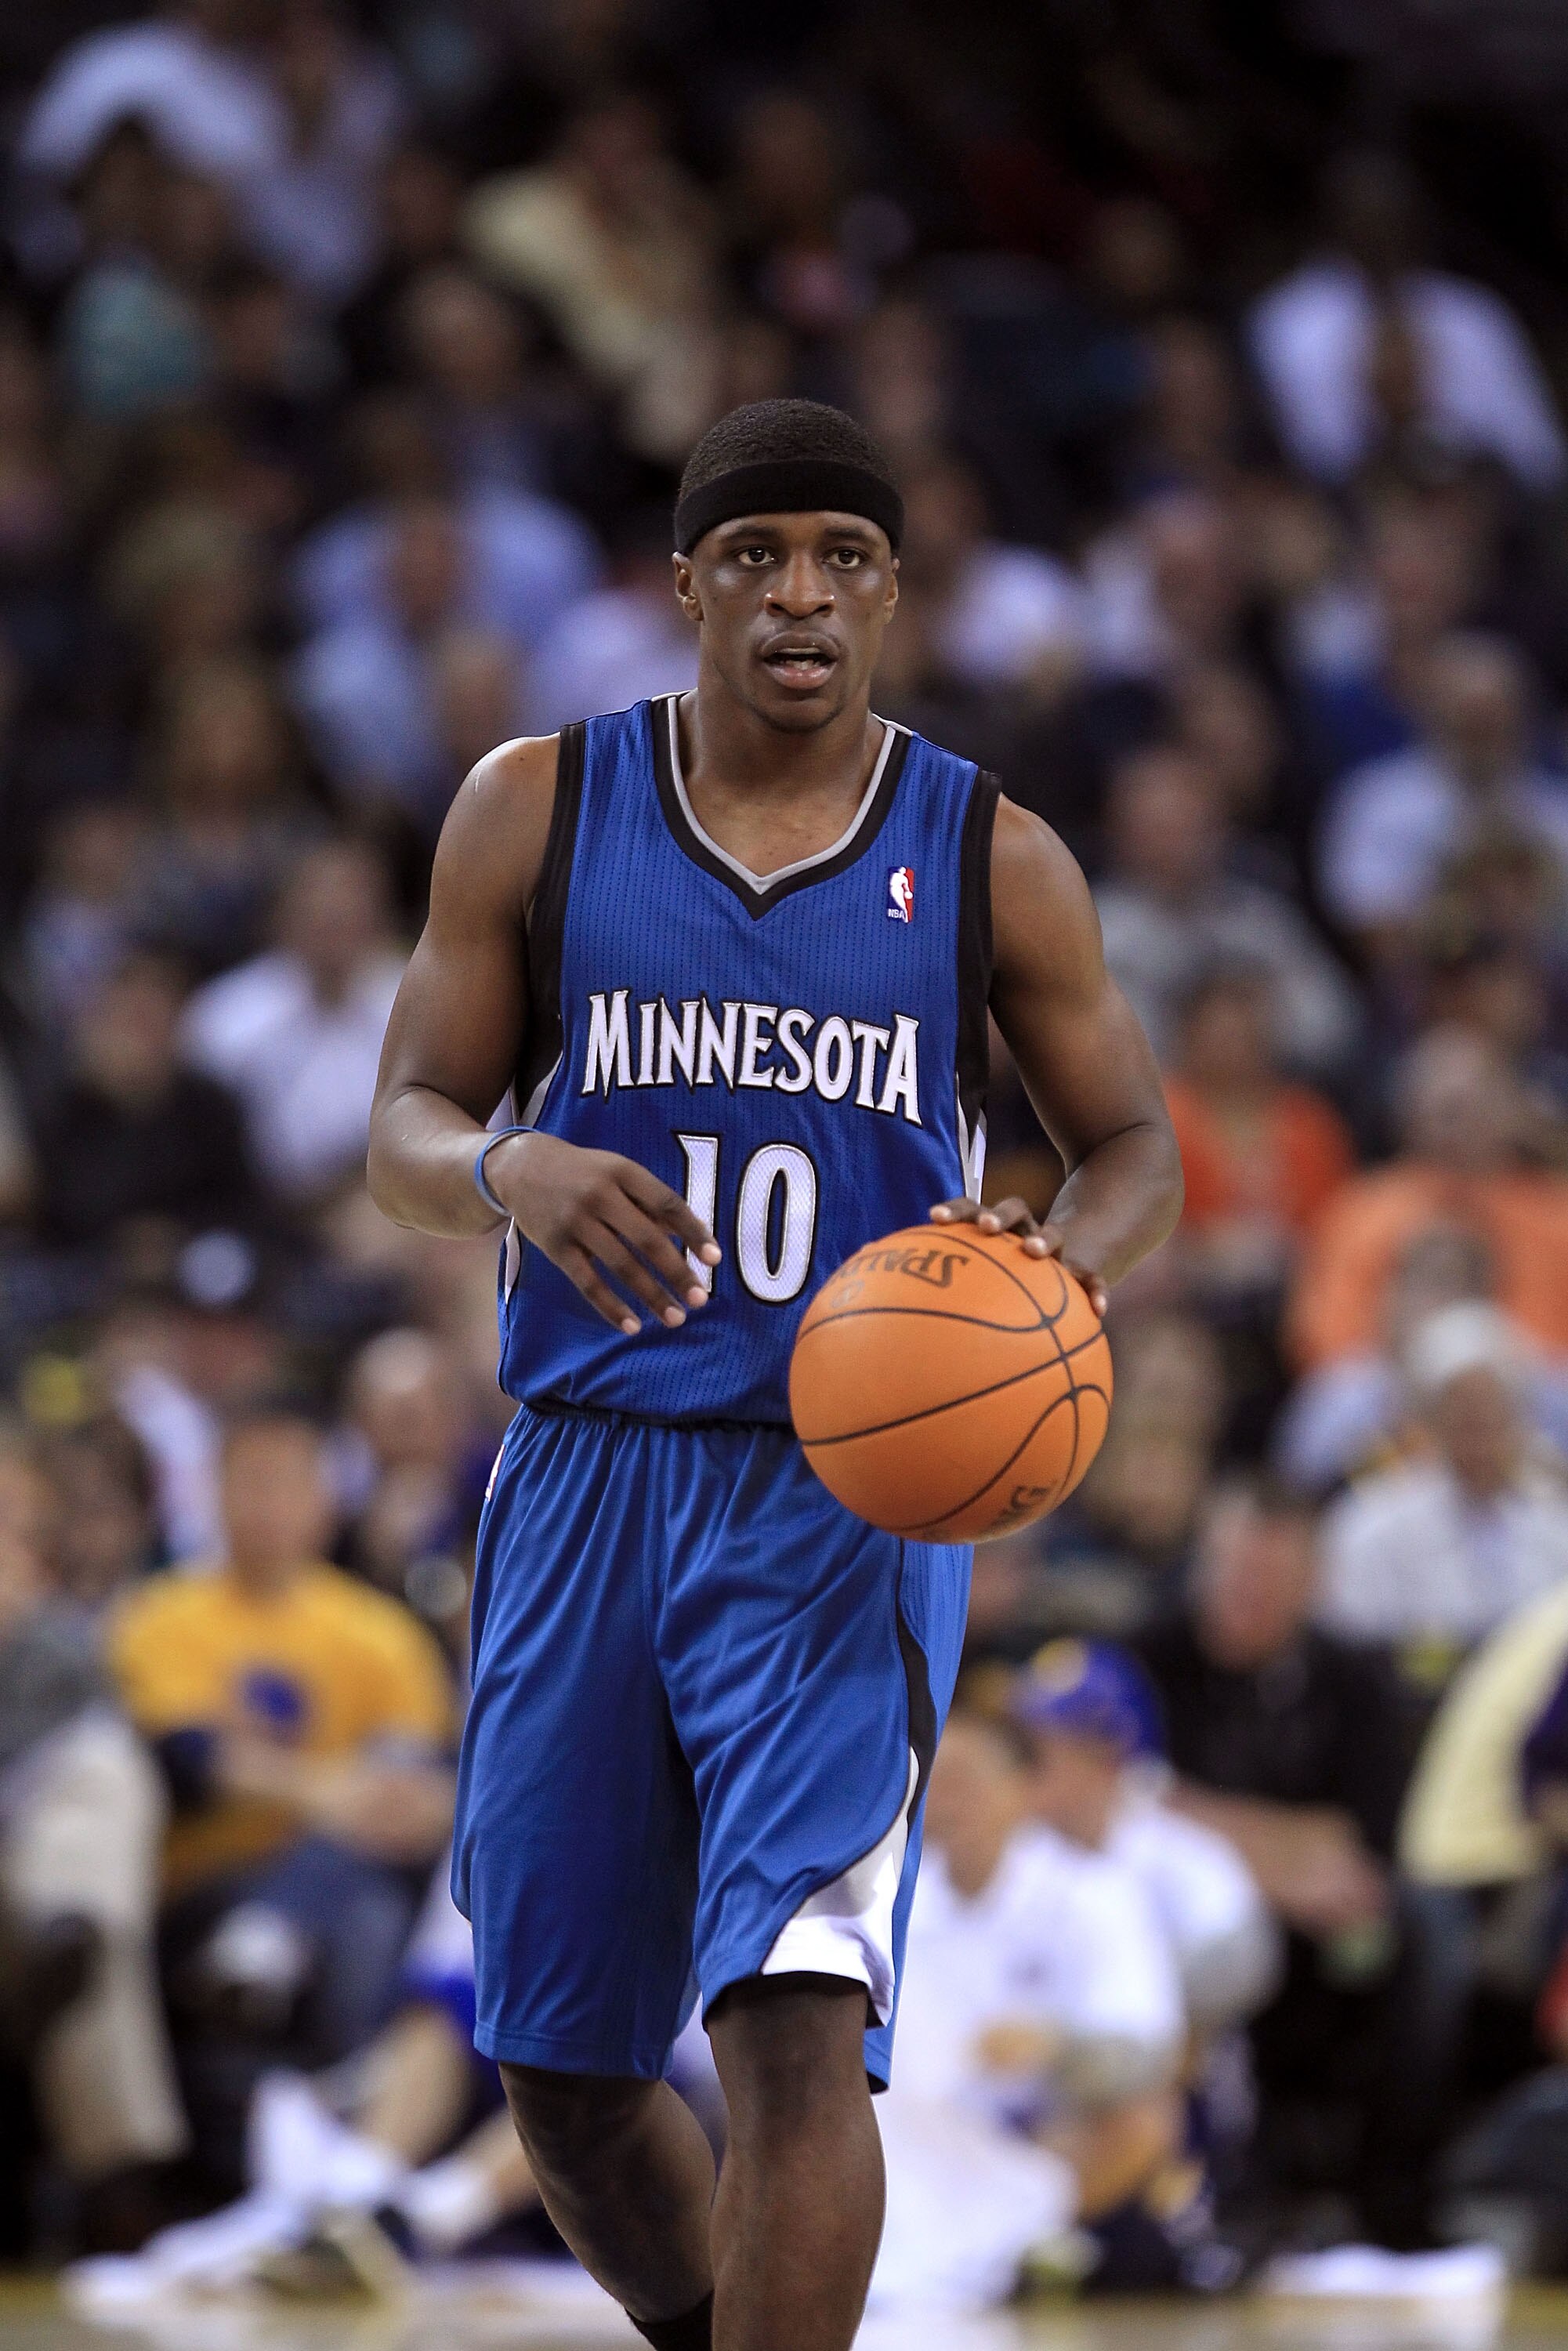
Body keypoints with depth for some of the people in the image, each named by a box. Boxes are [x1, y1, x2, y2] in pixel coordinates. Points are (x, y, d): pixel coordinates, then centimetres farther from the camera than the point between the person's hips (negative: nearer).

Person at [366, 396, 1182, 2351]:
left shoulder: (989, 860, 1)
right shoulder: (539, 812, 3)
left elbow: (1135, 1145, 11)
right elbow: (405, 1135, 3)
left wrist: (1064, 1253, -13)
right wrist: (509, 1172, -22)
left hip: (855, 1501, -2)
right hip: (587, 1477, 2)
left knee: (799, 2026, -19)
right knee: (563, 2069, 9)